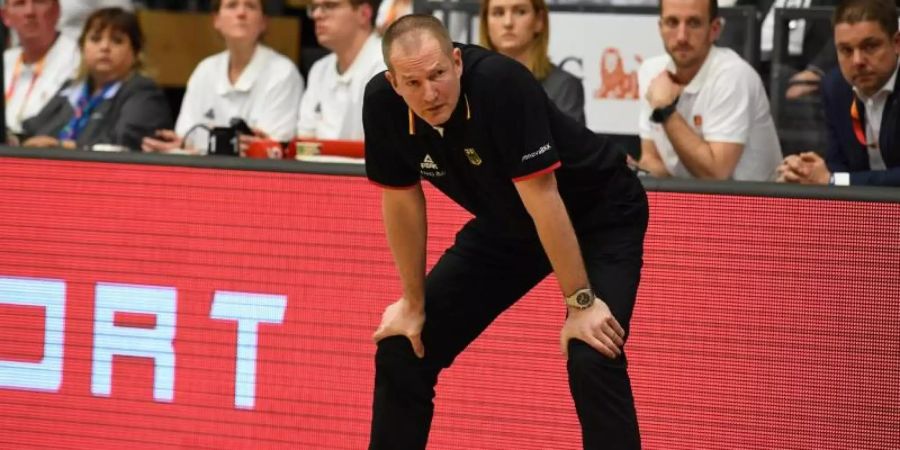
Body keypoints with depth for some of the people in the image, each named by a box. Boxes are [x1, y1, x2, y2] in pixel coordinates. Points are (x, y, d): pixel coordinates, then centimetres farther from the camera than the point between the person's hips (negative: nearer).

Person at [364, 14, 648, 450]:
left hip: (599, 217, -6)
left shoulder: (500, 83, -35)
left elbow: (541, 198, -32)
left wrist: (580, 302, -28)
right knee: (401, 350, 3)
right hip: (506, 225, 6)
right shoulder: (382, 103, -19)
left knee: (592, 359, -26)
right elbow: (402, 201, -4)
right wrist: (413, 304, 2)